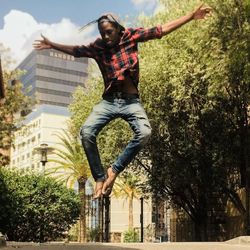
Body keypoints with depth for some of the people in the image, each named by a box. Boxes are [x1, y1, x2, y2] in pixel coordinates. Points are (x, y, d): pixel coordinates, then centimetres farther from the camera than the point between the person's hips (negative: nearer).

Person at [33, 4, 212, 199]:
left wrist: (192, 16, -2)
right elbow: (76, 51, 21)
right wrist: (52, 45, 21)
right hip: (109, 101, 2)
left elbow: (162, 30, 0)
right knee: (86, 132, -21)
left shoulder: (131, 36, 2)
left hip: (131, 101, -1)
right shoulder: (98, 46, 7)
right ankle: (100, 177, -10)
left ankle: (114, 170, -13)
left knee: (144, 132, -29)